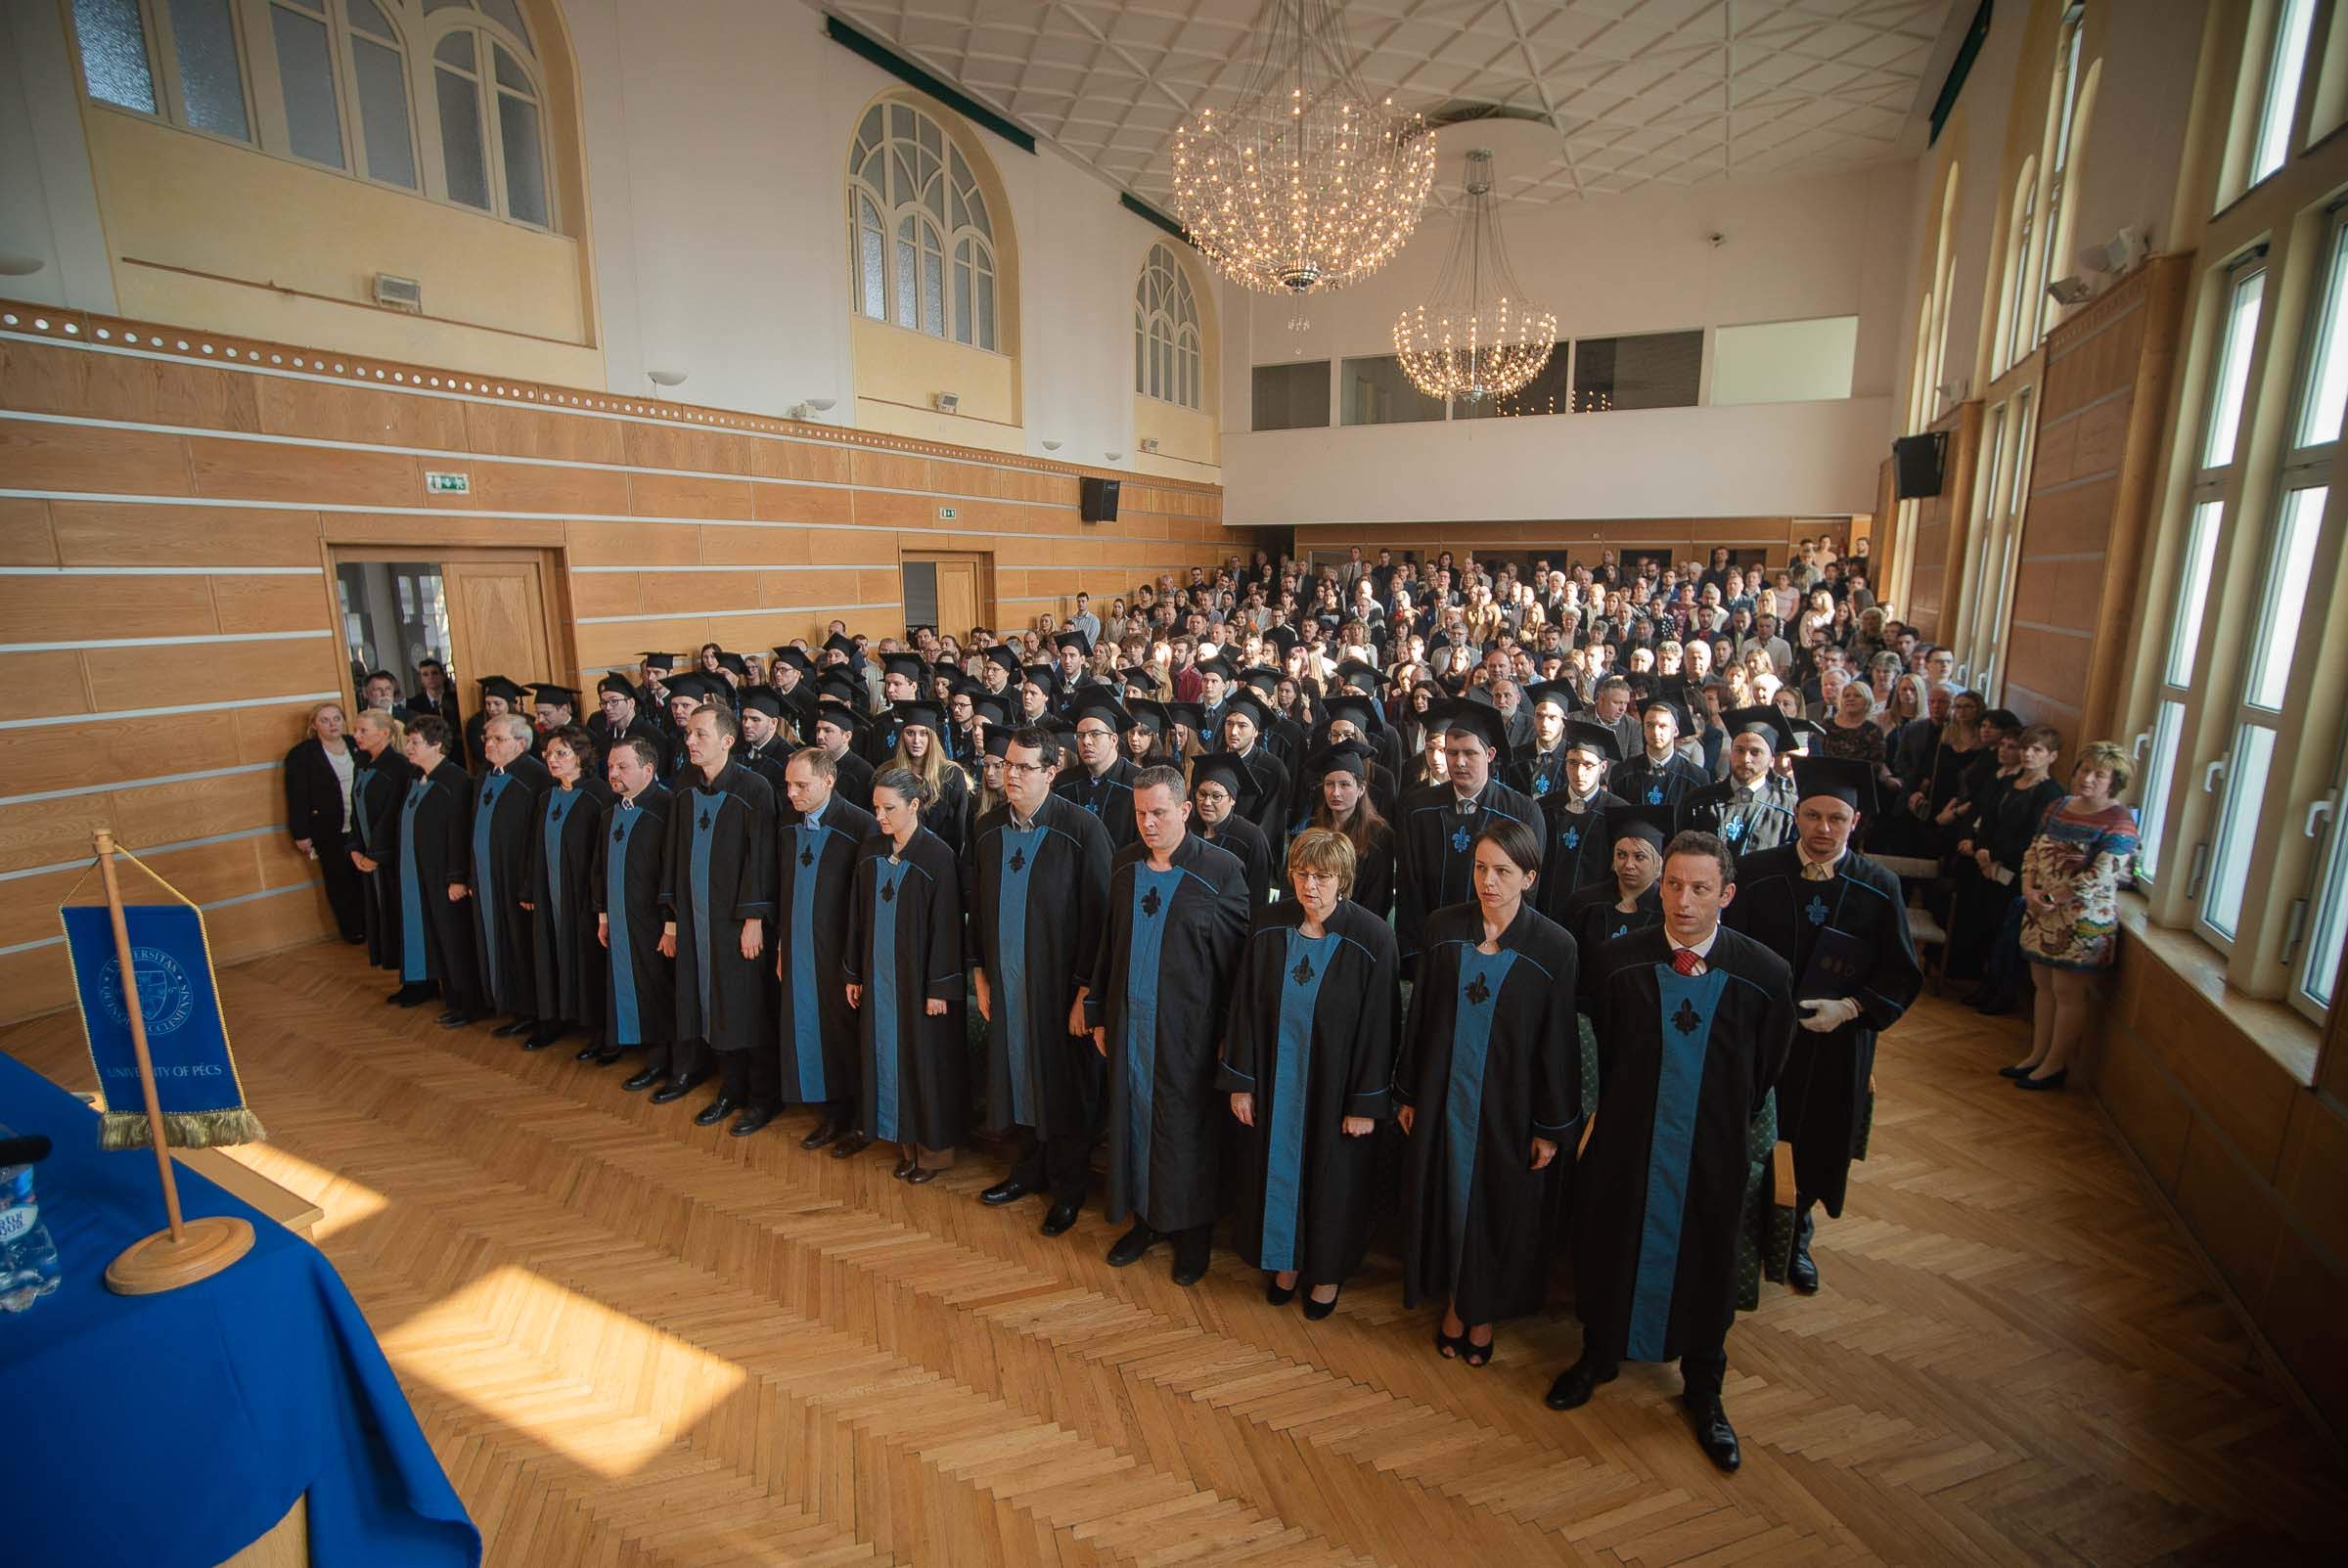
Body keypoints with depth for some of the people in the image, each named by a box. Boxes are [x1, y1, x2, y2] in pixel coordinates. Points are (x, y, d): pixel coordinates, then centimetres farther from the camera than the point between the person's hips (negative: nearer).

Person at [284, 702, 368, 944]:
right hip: (329, 833, -3)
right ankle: (353, 931, 19)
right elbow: (297, 798, -7)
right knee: (340, 884, 8)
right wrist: (301, 834, -10)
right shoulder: (301, 754, -6)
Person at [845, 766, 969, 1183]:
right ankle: (905, 1142, 27)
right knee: (887, 1056, 12)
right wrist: (854, 973, 9)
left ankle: (934, 1148, 22)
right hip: (879, 975, 5)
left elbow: (945, 925, -13)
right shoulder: (869, 852, 3)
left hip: (919, 977, -5)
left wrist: (939, 988, -13)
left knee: (925, 1059, 5)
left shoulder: (937, 856, -14)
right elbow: (857, 916, 9)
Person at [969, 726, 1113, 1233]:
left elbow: (1097, 914, -15)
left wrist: (1086, 990, -14)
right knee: (1019, 1076, 18)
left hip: (1059, 982, -5)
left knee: (1064, 1084, 10)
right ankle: (1031, 1168, 40)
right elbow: (976, 904, 10)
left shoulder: (1082, 829, -16)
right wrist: (980, 973, 9)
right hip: (1005, 982, 5)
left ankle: (1067, 1186, 30)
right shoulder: (988, 829, 1)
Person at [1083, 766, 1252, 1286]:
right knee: (1133, 1117, 15)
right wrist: (1099, 1013, 12)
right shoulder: (1124, 865, 2)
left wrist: (1230, 1034, -10)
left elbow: (1237, 958, -11)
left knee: (1186, 1127, 9)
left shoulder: (1222, 870, -14)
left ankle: (1194, 1229, 32)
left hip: (1187, 1028, -4)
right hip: (1129, 1021, 5)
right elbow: (1109, 944, 10)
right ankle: (1146, 1218, 37)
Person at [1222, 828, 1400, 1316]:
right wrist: (1240, 1082, -2)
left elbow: (1378, 1026, -13)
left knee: (1333, 1178, 15)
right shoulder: (1270, 929, -9)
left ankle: (1327, 1271, 40)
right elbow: (1245, 1009, -3)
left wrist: (1367, 1103, -11)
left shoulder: (1372, 938, -18)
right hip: (1275, 1081, 3)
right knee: (1277, 1169, 17)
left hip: (1335, 1087, -3)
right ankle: (1286, 1259, 43)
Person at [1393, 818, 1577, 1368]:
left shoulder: (1554, 946, -12)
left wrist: (1553, 1126, -4)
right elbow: (1420, 1014, 1)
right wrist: (1407, 1093, 4)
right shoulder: (1443, 927, -6)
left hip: (1509, 1104, -2)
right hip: (1443, 1095, 2)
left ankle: (1485, 1310, 37)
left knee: (1500, 1208, 14)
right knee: (1445, 1198, 14)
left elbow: (1557, 1041, -7)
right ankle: (1454, 1302, 37)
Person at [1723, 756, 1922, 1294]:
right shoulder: (1756, 873, -8)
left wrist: (1850, 1008, -15)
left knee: (1815, 1147, 17)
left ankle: (1795, 1240, 41)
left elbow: (1902, 976, -1)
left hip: (1835, 1047, 1)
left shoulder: (1880, 889, -5)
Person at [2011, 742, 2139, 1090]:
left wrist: (2051, 898, -16)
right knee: (2045, 985, 15)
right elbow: (2033, 852, 9)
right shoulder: (2059, 806, 8)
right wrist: (2029, 889, -6)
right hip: (2042, 914, 6)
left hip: (2083, 920, -6)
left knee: (2068, 990, 3)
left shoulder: (2118, 822, -12)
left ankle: (2055, 1064, 15)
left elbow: (2102, 876, -19)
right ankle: (2038, 1054, 25)